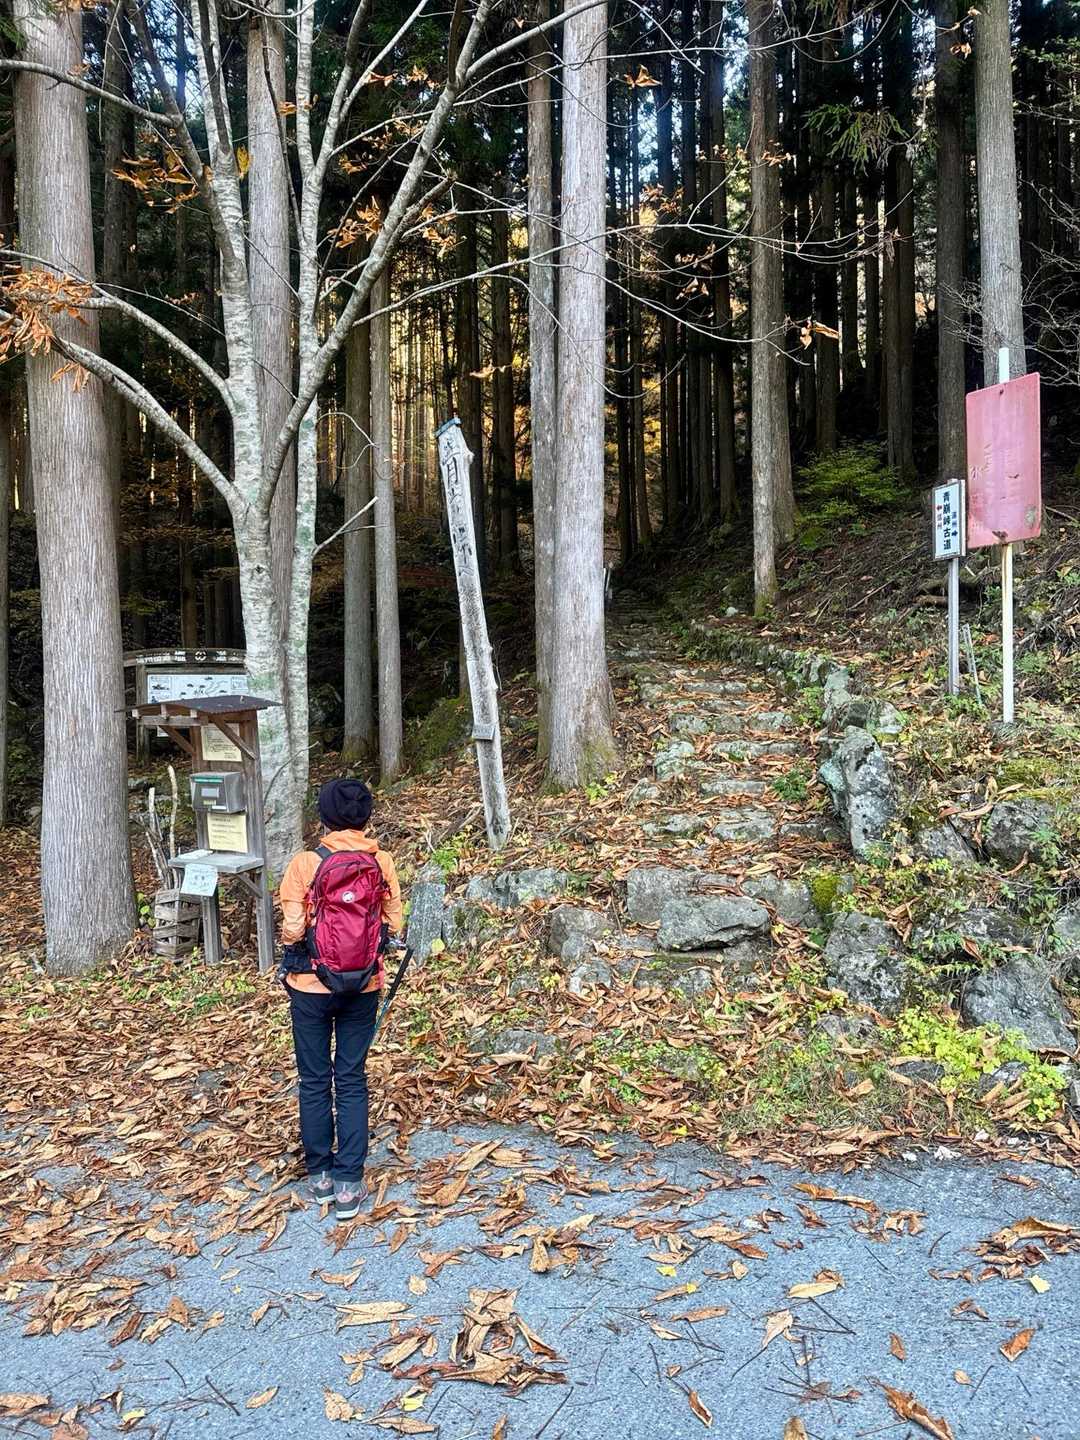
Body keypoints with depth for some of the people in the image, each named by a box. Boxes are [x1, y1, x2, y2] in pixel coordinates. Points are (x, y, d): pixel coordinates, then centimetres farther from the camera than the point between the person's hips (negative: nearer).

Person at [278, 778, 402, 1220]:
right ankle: (348, 1184, 11)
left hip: (311, 987, -1)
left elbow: (292, 930, -15)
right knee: (352, 1081, 11)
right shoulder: (381, 862, -7)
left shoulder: (304, 864, -12)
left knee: (315, 1081, 13)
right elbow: (393, 924, -5)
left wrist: (290, 949, 8)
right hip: (364, 986, 2)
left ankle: (320, 1175, 25)